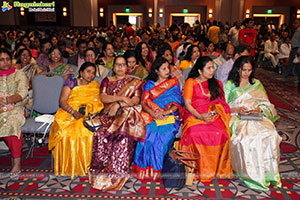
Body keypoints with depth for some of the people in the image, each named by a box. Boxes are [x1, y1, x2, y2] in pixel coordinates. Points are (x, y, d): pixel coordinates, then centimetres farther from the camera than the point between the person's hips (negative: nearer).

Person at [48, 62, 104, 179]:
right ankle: (67, 166, -17)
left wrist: (87, 107, -14)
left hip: (87, 115, 1)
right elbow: (62, 101, 0)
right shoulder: (71, 82, 10)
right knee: (66, 132, -31)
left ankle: (84, 165, -19)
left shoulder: (96, 86, 16)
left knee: (87, 132, -32)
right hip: (68, 113, 0)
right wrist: (73, 112, -17)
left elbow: (98, 104, 7)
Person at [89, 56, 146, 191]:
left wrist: (118, 105, -14)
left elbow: (136, 99, -1)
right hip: (109, 114, 2)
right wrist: (122, 98, -9)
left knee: (123, 134, -32)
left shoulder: (134, 82, 16)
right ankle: (102, 169, -19)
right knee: (101, 133, -29)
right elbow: (102, 97, 4)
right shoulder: (107, 81, 21)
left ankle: (117, 173, -24)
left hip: (127, 114, -2)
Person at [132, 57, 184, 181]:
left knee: (162, 137, -31)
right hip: (152, 118, 1)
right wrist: (153, 113, -14)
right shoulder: (149, 84, 16)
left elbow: (177, 103, 5)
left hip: (170, 117, -1)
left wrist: (165, 112, -14)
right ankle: (145, 170, -18)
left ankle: (156, 171, -19)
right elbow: (144, 103, 5)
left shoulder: (174, 82, 15)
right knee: (147, 136, -29)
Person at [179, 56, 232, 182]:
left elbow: (221, 103, 15)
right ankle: (197, 169, -20)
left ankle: (215, 169, -16)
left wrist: (215, 111, -8)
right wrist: (200, 116, -14)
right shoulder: (191, 82, 11)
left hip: (213, 116, 2)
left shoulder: (217, 83, 21)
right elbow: (187, 104, 1)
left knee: (221, 134, -31)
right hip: (194, 115, -2)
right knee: (195, 134, -35)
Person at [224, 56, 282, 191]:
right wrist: (238, 110, -13)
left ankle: (268, 172, -18)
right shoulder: (229, 84, 12)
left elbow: (266, 104, 16)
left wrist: (259, 109, -7)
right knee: (247, 137, -34)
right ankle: (251, 173, -23)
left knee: (270, 135, -29)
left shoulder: (256, 83, 21)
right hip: (237, 119, -2)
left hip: (257, 117, 3)